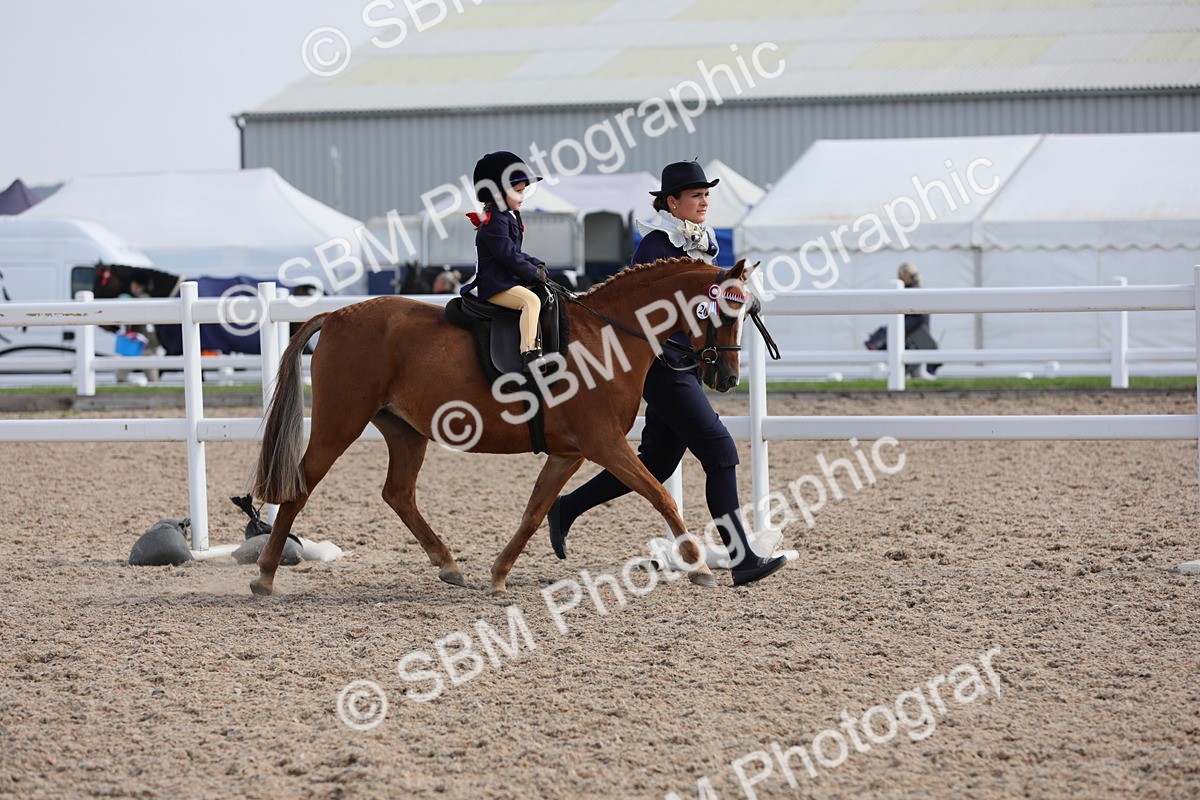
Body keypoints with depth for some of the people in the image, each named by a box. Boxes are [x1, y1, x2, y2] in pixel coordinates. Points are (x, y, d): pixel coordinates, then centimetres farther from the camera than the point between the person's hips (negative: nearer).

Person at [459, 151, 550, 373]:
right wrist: (534, 273, -13)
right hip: (495, 286, -11)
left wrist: (536, 264, 7)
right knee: (531, 300, -30)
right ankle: (529, 354, -40)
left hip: (508, 280, 11)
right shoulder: (495, 222, -15)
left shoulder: (508, 218, 18)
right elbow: (508, 256, -20)